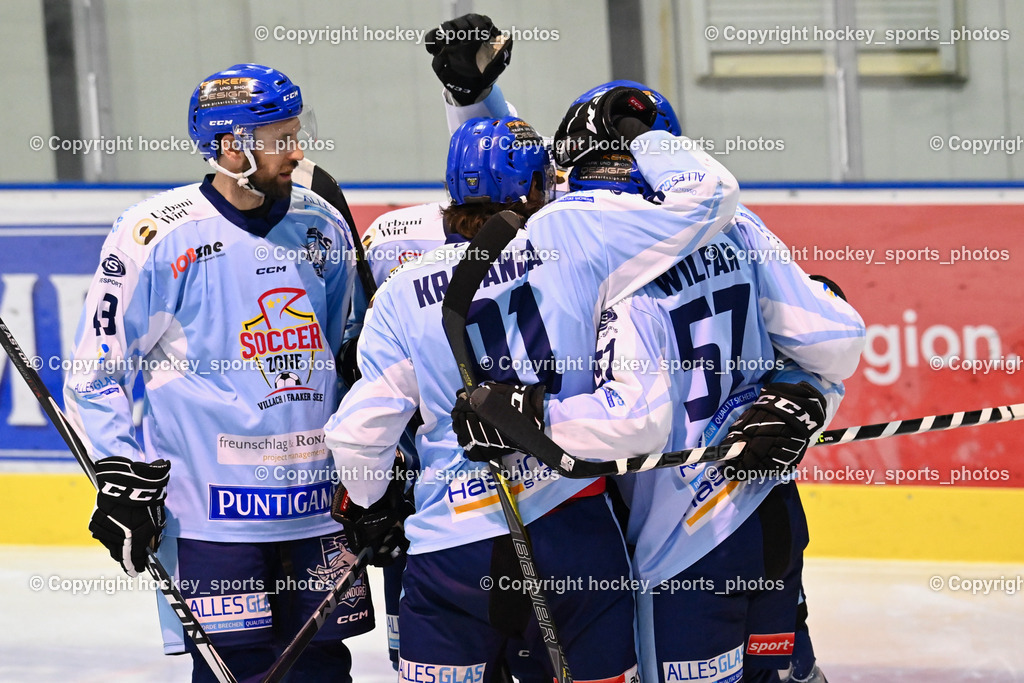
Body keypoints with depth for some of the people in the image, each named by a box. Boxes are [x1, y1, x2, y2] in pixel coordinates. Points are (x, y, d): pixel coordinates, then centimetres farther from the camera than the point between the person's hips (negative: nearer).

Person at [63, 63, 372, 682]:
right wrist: (121, 478, -10)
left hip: (318, 500, 5)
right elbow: (95, 372, -3)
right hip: (210, 509, -5)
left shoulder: (322, 227, 8)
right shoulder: (156, 235, -9)